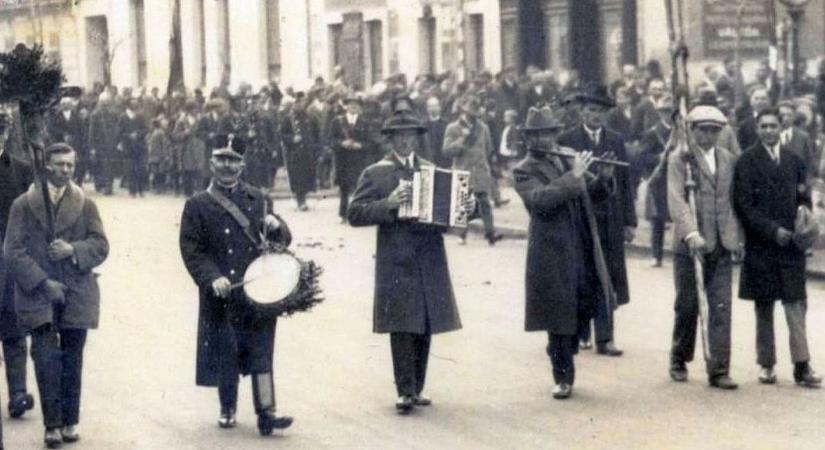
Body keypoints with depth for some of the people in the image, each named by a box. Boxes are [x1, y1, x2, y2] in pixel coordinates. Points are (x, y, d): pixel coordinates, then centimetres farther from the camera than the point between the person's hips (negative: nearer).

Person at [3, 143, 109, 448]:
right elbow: (13, 251, -2)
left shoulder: (86, 205, 10)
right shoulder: (24, 205, 4)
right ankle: (52, 424, -8)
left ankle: (70, 422, 13)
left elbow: (100, 246, 5)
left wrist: (73, 250, -14)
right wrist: (43, 282, -11)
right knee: (46, 359, -13)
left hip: (76, 296, 2)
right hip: (37, 295, -2)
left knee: (72, 361, 4)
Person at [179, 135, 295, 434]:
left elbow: (283, 240, 15)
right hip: (222, 297, -1)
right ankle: (227, 410, 23)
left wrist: (276, 227, -9)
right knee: (225, 354, 6)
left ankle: (266, 413, -5)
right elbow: (191, 250, -3)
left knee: (261, 353, -3)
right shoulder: (197, 205, 2)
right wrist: (212, 278, -18)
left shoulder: (258, 200, 12)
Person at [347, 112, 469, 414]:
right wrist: (388, 204, -19)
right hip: (396, 262, -4)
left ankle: (417, 388, 15)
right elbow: (355, 214, -5)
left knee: (425, 328, 6)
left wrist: (466, 208, -3)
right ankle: (405, 391, -3)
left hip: (430, 262, 4)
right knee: (402, 329, -7)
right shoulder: (375, 174, 3)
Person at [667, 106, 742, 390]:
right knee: (687, 306, 5)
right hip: (689, 245, -3)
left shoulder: (728, 160, 13)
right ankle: (679, 361, 23)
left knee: (721, 308, -2)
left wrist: (735, 236, 13)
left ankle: (719, 370, -1)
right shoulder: (679, 159, -3)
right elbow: (676, 199, -14)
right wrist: (691, 234, -25)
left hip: (721, 246, 3)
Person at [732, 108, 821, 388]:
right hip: (760, 247, -2)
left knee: (796, 305, -3)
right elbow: (743, 205, -8)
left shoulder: (794, 161, 11)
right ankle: (766, 364, 14)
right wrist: (772, 230, -14)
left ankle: (801, 365, -4)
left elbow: (804, 199, 16)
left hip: (790, 245, 2)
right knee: (764, 306, 6)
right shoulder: (747, 162, -2)